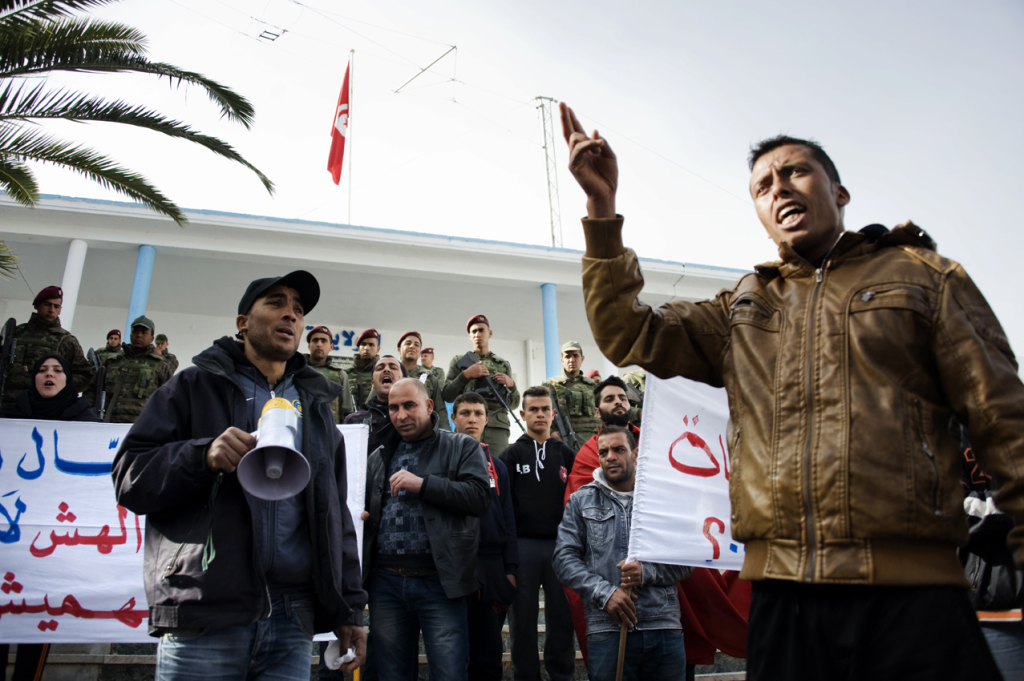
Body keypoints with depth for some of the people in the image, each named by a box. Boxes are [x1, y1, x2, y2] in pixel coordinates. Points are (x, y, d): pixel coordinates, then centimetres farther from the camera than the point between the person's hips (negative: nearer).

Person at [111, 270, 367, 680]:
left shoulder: (315, 407, 19)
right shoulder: (197, 386, 8)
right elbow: (129, 477, 1)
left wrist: (348, 609, 11)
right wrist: (203, 455, -18)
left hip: (292, 620, 4)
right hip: (204, 616, -3)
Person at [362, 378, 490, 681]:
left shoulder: (462, 447, 3)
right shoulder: (379, 456, 17)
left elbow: (479, 496, -12)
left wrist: (422, 484, -16)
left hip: (439, 580, -4)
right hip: (385, 582, 4)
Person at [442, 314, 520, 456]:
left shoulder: (504, 364, 21)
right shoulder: (459, 361, 16)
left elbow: (513, 404, 19)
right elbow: (447, 396, 6)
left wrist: (511, 384, 0)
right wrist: (465, 374, -5)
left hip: (497, 427, 1)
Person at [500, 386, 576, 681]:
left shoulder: (566, 454, 10)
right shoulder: (512, 455, 6)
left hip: (560, 544, 1)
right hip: (523, 544, -1)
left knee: (562, 615, 5)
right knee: (523, 616, 5)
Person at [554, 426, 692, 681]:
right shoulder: (581, 501, 10)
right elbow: (565, 558, 2)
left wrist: (647, 572, -12)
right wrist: (604, 592, -11)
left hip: (665, 628, 1)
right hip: (606, 629, -1)